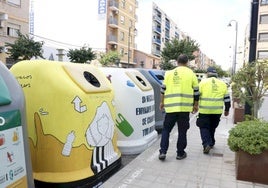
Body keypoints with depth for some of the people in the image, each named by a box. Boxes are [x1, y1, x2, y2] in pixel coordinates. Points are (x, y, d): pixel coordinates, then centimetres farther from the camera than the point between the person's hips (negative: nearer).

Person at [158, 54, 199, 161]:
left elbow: (163, 89, 10)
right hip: (185, 107, -1)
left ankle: (162, 152, 7)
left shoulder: (169, 73, 7)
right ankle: (180, 153, 18)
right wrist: (195, 105, 16)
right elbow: (196, 92, 5)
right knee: (182, 131, 10)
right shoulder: (191, 74, 3)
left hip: (170, 107, 1)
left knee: (166, 129, 13)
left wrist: (162, 102, 22)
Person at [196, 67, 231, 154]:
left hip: (204, 110, -4)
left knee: (204, 127, 5)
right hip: (217, 111, 4)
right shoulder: (222, 84, 10)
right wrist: (227, 110, 21)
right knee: (212, 127, 20)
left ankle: (207, 144, -11)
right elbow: (227, 98, 13)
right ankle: (211, 143, 31)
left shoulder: (203, 82, -1)